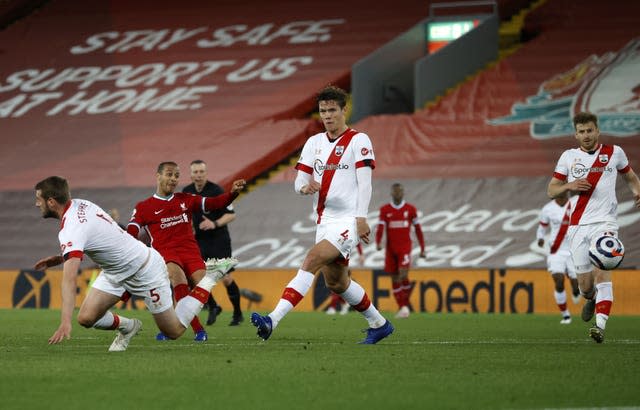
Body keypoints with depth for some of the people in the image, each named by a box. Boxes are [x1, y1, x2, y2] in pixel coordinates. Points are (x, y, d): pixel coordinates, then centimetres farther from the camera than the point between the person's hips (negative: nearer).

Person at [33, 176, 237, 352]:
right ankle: (127, 326, 22)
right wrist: (59, 258, 2)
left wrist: (65, 323, -49)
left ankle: (210, 277, 16)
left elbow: (69, 280, -42)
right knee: (86, 317, -6)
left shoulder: (71, 230, -32)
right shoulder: (80, 204, -6)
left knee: (173, 332, 6)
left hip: (145, 270, -8)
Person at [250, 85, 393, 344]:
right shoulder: (314, 143, 15)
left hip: (348, 220, -8)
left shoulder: (358, 140, -3)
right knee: (335, 282, 13)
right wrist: (305, 187, -13)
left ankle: (273, 320, -33)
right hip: (324, 221, 8)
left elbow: (364, 182, -9)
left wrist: (361, 217, -19)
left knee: (311, 260, -23)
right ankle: (379, 324, 31)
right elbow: (299, 181, 12)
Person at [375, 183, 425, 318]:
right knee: (395, 279, 5)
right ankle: (401, 308, 14)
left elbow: (418, 229, 9)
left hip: (405, 247, -2)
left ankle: (405, 305, -4)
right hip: (391, 248, 2)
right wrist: (378, 243, -23)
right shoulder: (385, 210, 4)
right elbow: (380, 228, -4)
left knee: (403, 275, -18)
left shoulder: (410, 209, 3)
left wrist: (422, 248, 9)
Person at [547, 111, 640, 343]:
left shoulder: (614, 153, 7)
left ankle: (600, 326, -30)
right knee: (585, 284, 3)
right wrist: (569, 186, -10)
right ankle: (591, 299, 40)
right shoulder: (568, 156, 8)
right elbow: (551, 190, 11)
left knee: (601, 271, -22)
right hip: (578, 226, 2)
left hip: (604, 223, -2)